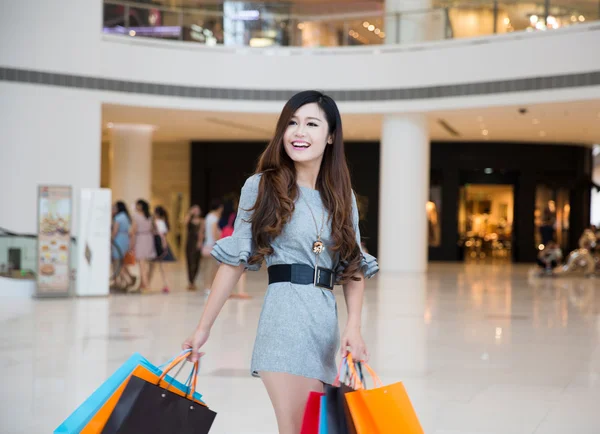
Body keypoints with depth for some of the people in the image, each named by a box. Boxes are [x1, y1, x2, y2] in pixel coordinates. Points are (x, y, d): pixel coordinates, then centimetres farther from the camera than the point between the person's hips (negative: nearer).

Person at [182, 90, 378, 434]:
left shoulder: (342, 196, 12)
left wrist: (354, 326, -3)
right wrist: (204, 328, 2)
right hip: (286, 316, -5)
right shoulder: (262, 187, 1)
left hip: (328, 320, 5)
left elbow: (355, 267, 12)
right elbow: (235, 260, 2)